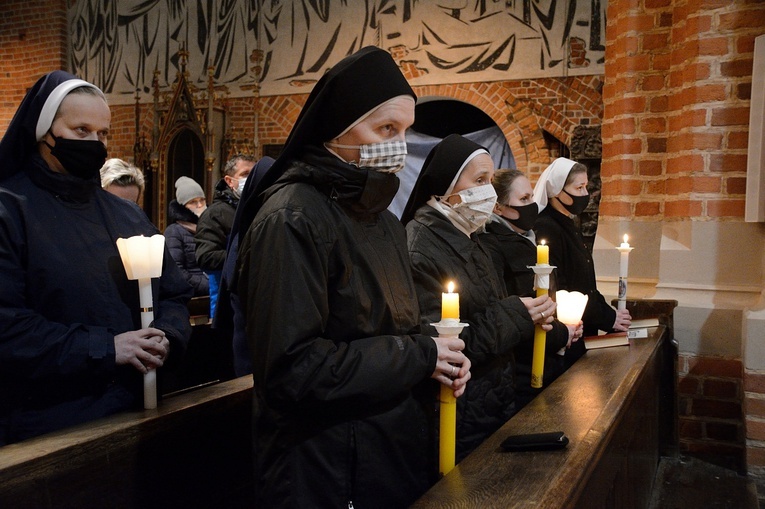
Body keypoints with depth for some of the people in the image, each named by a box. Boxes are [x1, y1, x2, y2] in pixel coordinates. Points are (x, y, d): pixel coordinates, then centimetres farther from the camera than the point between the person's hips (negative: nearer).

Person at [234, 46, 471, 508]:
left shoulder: (383, 219, 9)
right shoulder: (291, 219, -18)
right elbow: (294, 367, -24)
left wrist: (440, 360, -4)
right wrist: (419, 357, -18)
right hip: (327, 472, -8)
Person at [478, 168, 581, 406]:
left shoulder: (526, 242, 12)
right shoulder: (491, 247, -17)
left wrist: (566, 328, 4)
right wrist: (561, 334, -12)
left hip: (548, 368, 9)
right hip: (521, 376, -9)